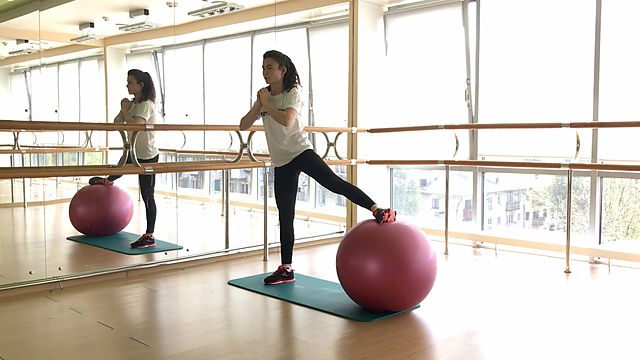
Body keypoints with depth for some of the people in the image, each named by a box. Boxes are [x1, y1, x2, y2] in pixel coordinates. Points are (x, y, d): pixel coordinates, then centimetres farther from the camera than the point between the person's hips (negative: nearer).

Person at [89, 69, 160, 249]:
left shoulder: (147, 105, -21)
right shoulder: (133, 104, 6)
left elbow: (135, 126, -36)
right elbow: (117, 123, 4)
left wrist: (126, 110, -20)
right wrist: (123, 110, -12)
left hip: (147, 156, -9)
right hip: (134, 152, 9)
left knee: (147, 195, -7)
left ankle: (149, 237, -2)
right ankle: (108, 181, 76)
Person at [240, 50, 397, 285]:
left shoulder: (293, 93, -6)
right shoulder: (264, 96, 12)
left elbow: (287, 120, -26)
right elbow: (244, 125, 7)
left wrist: (267, 105, -12)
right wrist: (258, 105, -7)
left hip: (300, 151, -5)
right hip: (282, 162, 5)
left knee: (333, 182, -30)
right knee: (285, 217, 7)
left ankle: (378, 211, -32)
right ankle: (286, 269, 15)